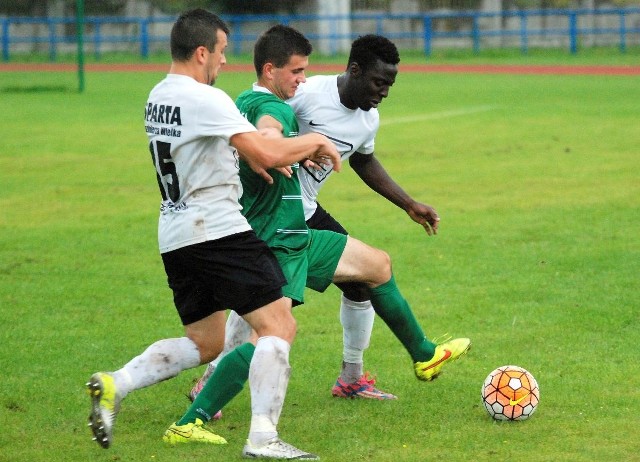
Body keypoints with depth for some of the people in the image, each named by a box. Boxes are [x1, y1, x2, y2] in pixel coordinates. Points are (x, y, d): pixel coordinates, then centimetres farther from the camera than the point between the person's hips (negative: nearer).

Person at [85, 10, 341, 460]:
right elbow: (267, 155, -20)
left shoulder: (159, 96, 13)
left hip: (175, 234, 9)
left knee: (203, 342, 18)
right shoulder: (205, 99, -15)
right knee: (278, 325, -7)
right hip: (217, 231, -9)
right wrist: (316, 140, -3)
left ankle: (113, 386, 3)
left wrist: (246, 156, 15)